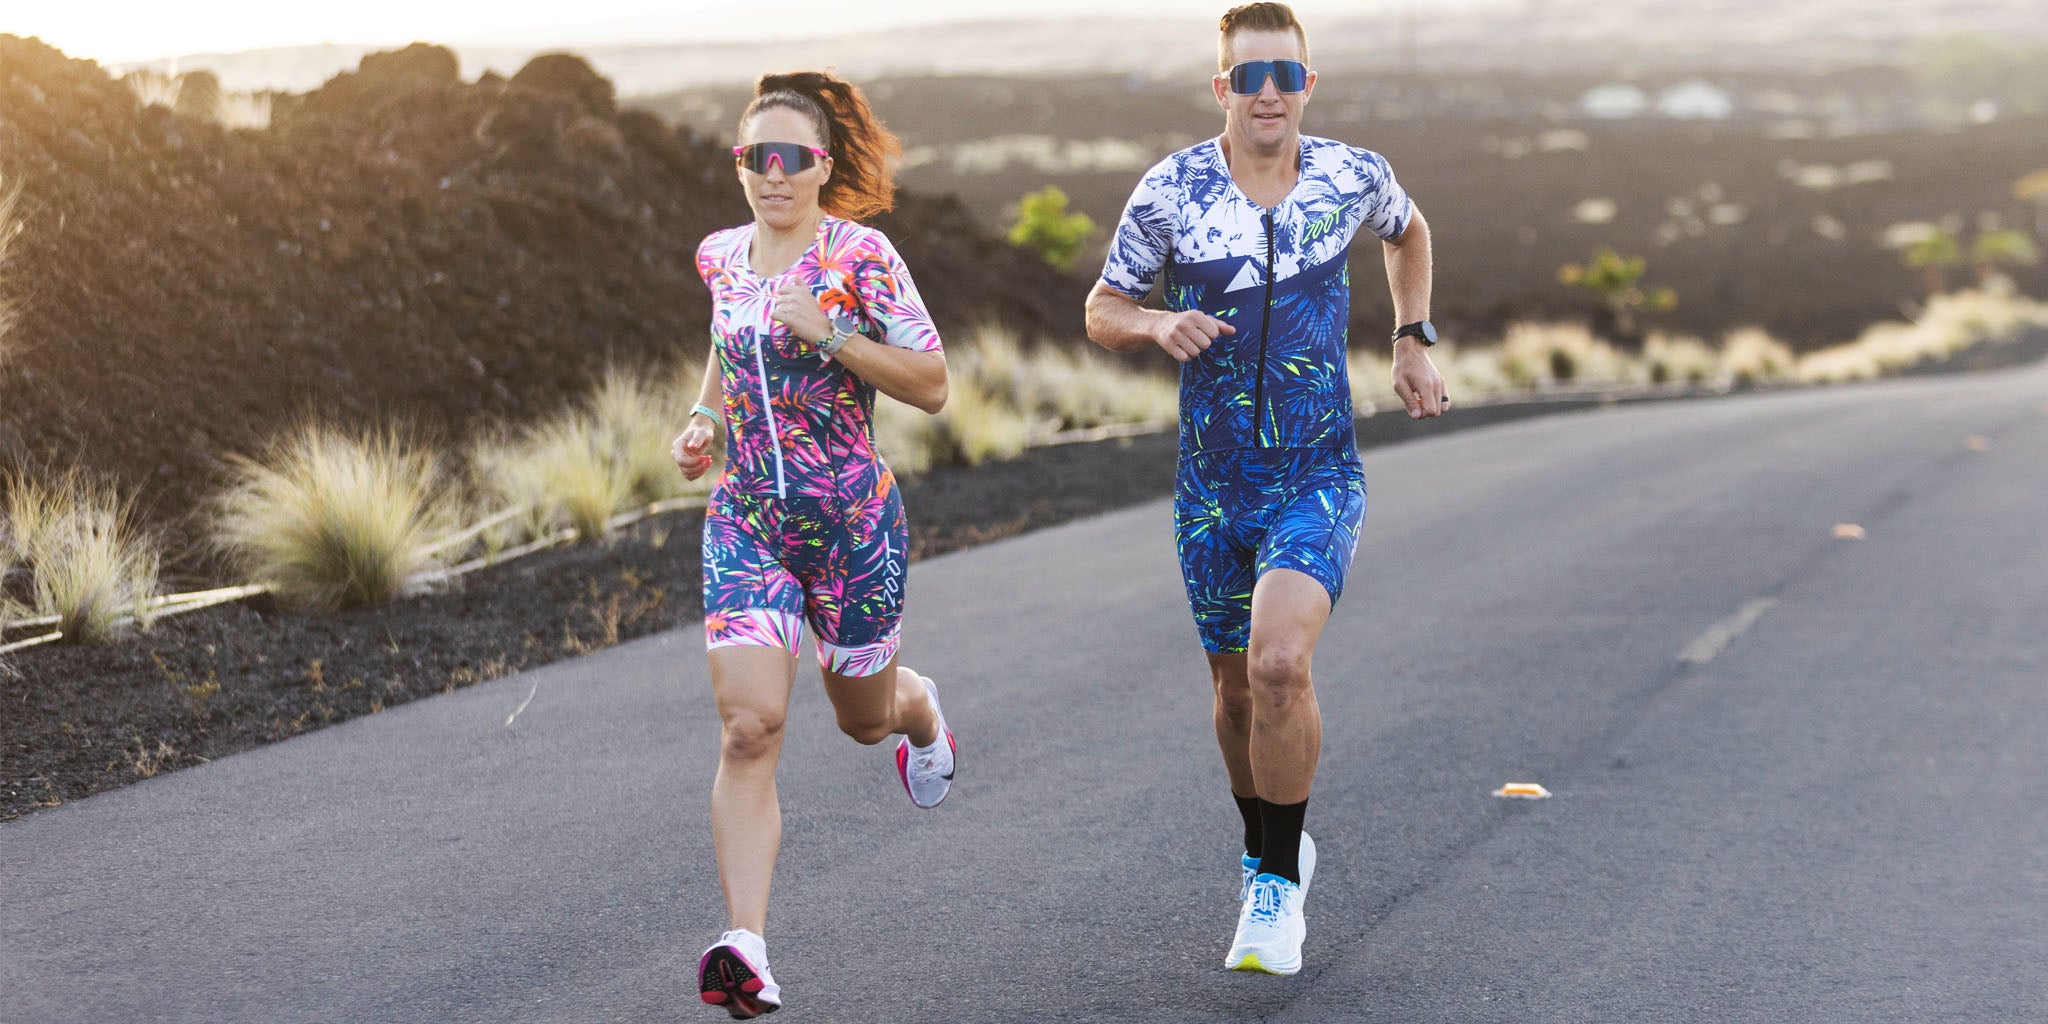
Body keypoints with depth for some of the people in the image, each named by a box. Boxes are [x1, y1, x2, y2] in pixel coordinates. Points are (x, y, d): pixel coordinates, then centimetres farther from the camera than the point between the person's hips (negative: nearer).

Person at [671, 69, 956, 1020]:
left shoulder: (860, 255, -9)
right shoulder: (720, 255, 6)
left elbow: (931, 385, -10)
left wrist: (826, 335, -20)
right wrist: (703, 418, 8)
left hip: (852, 516, -2)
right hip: (745, 520, 2)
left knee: (862, 715, 18)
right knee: (748, 728, -15)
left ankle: (918, 707, 57)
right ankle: (746, 945, -21)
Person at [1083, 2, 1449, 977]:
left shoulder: (1353, 175, -3)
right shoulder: (1171, 191, -6)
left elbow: (1407, 231, 21)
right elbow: (1102, 311, 3)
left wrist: (1413, 341, 13)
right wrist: (1158, 324, -18)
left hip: (1319, 477, -2)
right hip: (1212, 484, 2)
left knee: (1279, 663, -23)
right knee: (1236, 687, 14)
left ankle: (1278, 886, -7)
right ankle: (1269, 849, 41)